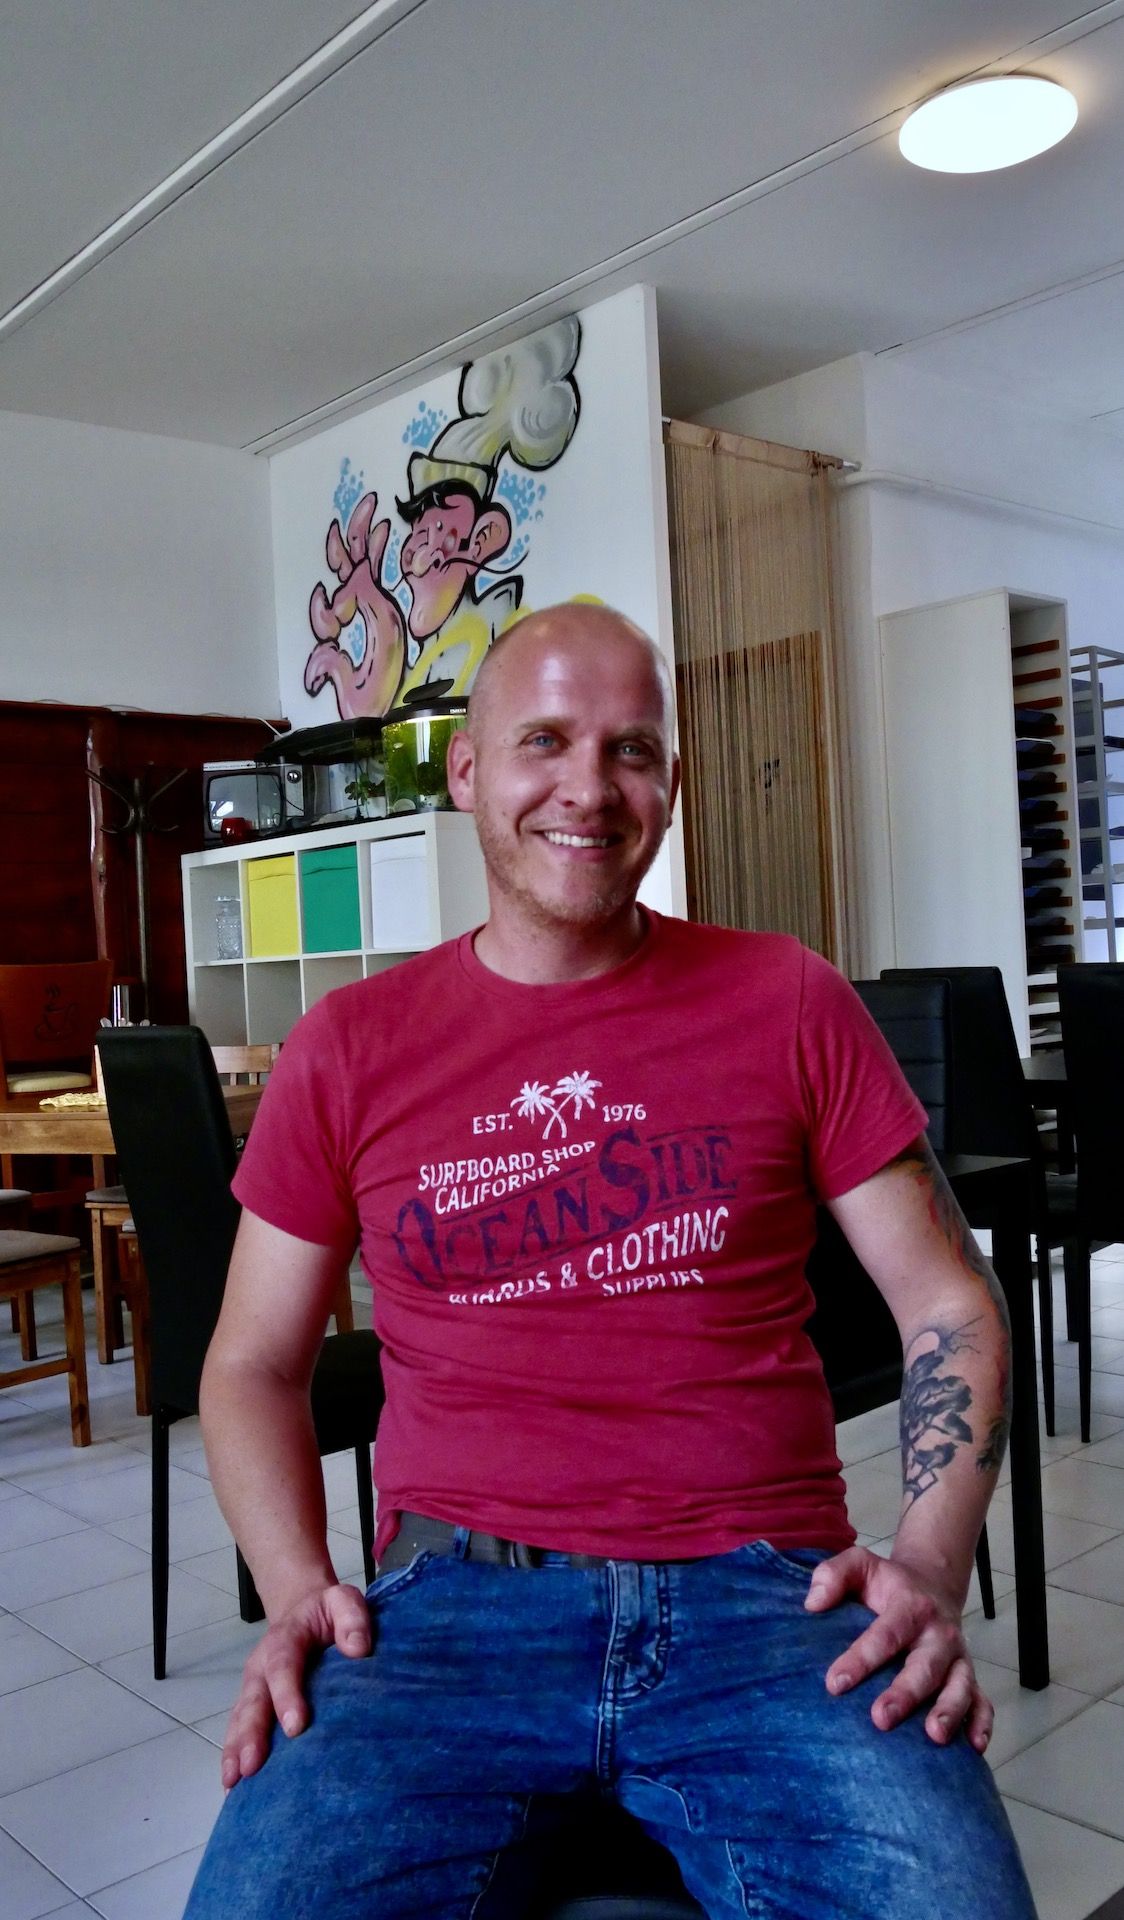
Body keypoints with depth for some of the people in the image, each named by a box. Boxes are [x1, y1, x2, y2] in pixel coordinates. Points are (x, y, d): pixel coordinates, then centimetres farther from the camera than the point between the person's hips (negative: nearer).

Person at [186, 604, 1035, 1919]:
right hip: (451, 1599, 1)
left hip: (765, 1595, 0)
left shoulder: (790, 1005, 5)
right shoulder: (347, 1049, 7)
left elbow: (948, 1302, 9)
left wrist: (931, 1569, -6)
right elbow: (254, 1363, 13)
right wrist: (297, 1594, -3)